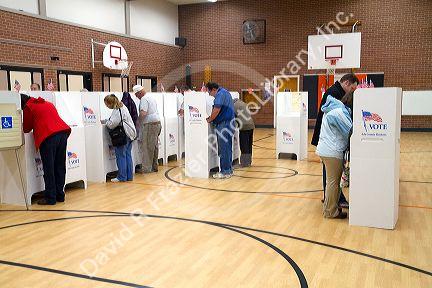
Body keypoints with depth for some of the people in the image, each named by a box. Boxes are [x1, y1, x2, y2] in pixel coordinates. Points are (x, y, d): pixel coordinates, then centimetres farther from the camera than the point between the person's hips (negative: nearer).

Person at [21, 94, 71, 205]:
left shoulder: (28, 108, 8)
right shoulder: (48, 104, 26)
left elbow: (26, 129, 14)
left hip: (48, 136, -6)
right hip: (63, 132, 6)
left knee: (49, 169, 0)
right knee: (60, 167, 11)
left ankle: (50, 198, 1)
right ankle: (60, 195, 16)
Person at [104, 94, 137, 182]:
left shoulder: (117, 111, -18)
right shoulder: (122, 106, 13)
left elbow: (112, 124, -21)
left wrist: (106, 122, -1)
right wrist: (108, 121, 15)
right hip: (130, 134, 10)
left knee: (121, 156, -1)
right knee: (128, 155, 12)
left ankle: (122, 177, 5)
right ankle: (129, 176, 16)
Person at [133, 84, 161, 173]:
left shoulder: (144, 99, -10)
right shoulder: (151, 98, 19)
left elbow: (143, 113, -22)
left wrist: (138, 121, -8)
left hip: (149, 125, -9)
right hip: (157, 123, 9)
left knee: (147, 147, -3)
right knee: (154, 147, 13)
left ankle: (146, 168, 0)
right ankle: (154, 166, 19)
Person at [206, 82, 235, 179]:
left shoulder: (220, 94, -13)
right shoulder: (224, 92, 19)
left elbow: (216, 110, -20)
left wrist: (209, 120, -6)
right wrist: (211, 118, 17)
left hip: (224, 124, -10)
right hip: (228, 123, 10)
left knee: (223, 150, -6)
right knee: (227, 149, 14)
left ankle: (225, 172, -2)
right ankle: (229, 170, 20)